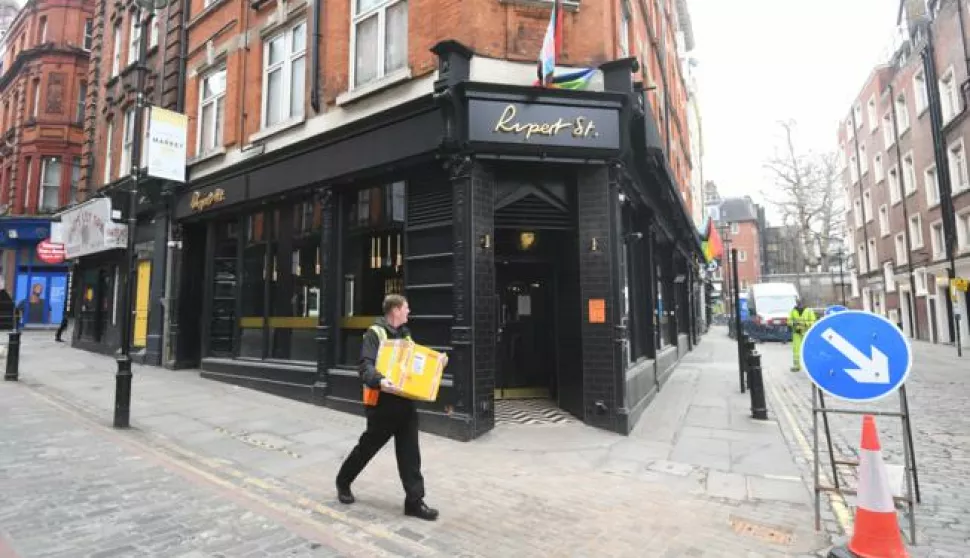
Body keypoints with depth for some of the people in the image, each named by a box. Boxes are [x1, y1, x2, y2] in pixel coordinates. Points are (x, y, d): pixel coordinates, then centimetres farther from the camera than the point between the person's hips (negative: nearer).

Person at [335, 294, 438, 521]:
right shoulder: (375, 333, -12)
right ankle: (343, 481, 38)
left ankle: (414, 501, 12)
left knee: (410, 454, 4)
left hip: (405, 401, 6)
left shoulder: (405, 334, 13)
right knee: (368, 447, 12)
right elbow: (365, 366, -22)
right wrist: (379, 381, -40)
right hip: (382, 402, -6)